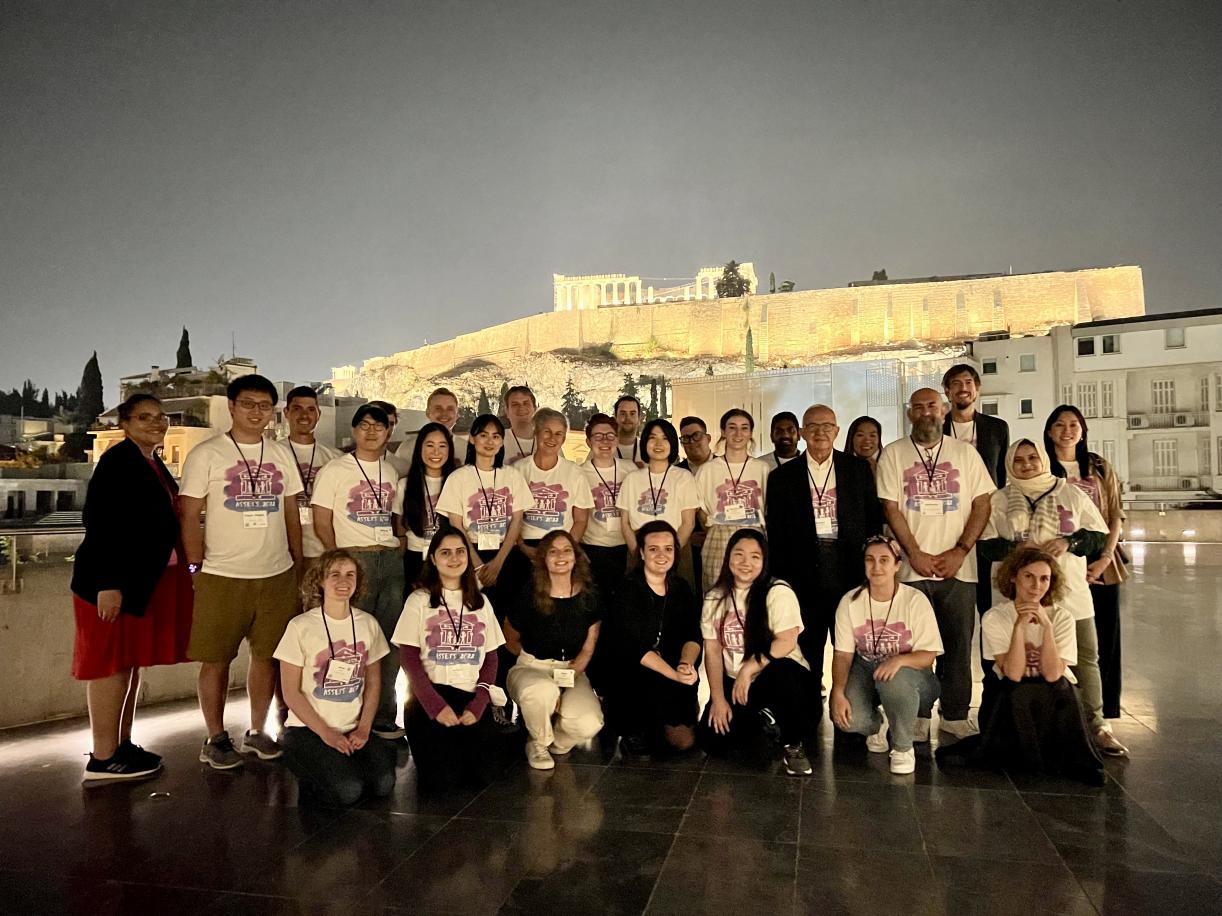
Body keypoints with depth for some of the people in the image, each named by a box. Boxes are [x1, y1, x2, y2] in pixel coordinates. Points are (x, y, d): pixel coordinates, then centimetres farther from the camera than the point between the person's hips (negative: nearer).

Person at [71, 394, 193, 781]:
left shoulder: (153, 464, 14)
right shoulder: (117, 460, -13)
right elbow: (99, 522, -19)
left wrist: (185, 568, 13)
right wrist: (108, 584, -24)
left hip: (146, 580, 9)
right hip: (115, 580, -9)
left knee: (132, 662, 14)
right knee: (112, 663, -2)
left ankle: (123, 745, 24)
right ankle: (103, 758, 6)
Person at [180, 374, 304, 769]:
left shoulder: (281, 454, 9)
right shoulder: (205, 454, -3)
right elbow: (189, 516, -3)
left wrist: (299, 566, 10)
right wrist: (196, 569, -8)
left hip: (277, 575, 4)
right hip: (222, 577, -4)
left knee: (267, 655, 11)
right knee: (216, 660, 5)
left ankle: (257, 732, 26)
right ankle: (215, 738, 20)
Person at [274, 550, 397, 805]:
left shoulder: (368, 624, 3)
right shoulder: (300, 627, -8)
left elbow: (373, 683, 8)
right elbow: (291, 692, -7)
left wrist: (364, 728, -5)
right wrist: (326, 733, -13)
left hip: (354, 730, 3)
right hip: (308, 729, -3)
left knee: (383, 783, -20)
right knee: (347, 790, -25)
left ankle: (342, 760, 9)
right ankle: (311, 769, 6)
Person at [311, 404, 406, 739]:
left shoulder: (390, 471, 15)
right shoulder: (335, 470, 0)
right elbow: (322, 524, -2)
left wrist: (399, 550, 6)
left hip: (391, 560, 5)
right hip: (353, 559, -5)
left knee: (391, 639, 6)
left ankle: (383, 716, 18)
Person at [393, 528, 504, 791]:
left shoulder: (480, 602, 11)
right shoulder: (419, 601, 0)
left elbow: (491, 657, 7)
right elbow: (410, 660, -5)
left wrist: (478, 704, -8)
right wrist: (437, 706, -15)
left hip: (471, 698, 3)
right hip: (431, 696, -3)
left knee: (481, 776, -11)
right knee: (442, 779, -15)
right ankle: (427, 744, 16)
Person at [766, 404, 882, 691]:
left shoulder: (858, 469, 9)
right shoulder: (782, 476, 7)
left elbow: (874, 520, 7)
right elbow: (775, 532, 5)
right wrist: (780, 578, -1)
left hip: (850, 571, 0)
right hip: (803, 578, 0)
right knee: (806, 654, 6)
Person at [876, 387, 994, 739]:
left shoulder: (965, 452, 8)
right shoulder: (893, 454, 4)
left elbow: (982, 504, 4)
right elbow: (891, 508, -2)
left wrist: (960, 551, -7)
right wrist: (916, 554, -9)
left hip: (958, 567, 1)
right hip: (911, 568, -1)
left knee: (958, 642, 6)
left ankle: (956, 715, 18)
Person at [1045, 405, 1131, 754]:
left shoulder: (1100, 468, 12)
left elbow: (1116, 516, 9)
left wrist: (1105, 559, -5)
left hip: (1102, 567, 3)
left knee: (1104, 644, 2)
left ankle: (1099, 722, 9)